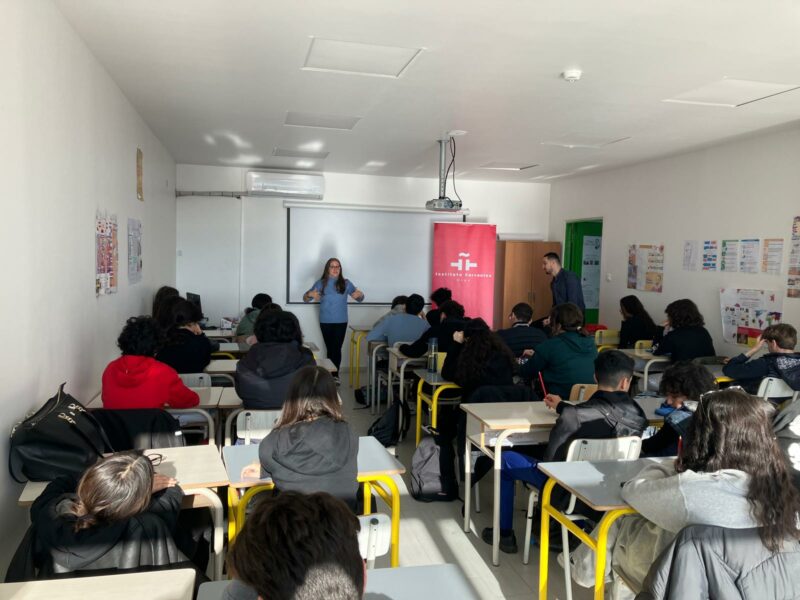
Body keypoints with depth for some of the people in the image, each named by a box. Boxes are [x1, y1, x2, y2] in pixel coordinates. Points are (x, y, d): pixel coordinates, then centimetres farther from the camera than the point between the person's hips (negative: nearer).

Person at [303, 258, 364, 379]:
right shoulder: (321, 283, 0)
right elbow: (305, 299, -1)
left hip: (341, 322, 0)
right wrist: (310, 294, -25)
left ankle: (335, 374, 4)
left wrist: (360, 294, -21)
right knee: (330, 348, 4)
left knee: (337, 348, -4)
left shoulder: (346, 283, 1)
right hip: (325, 322, 0)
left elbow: (360, 299, 3)